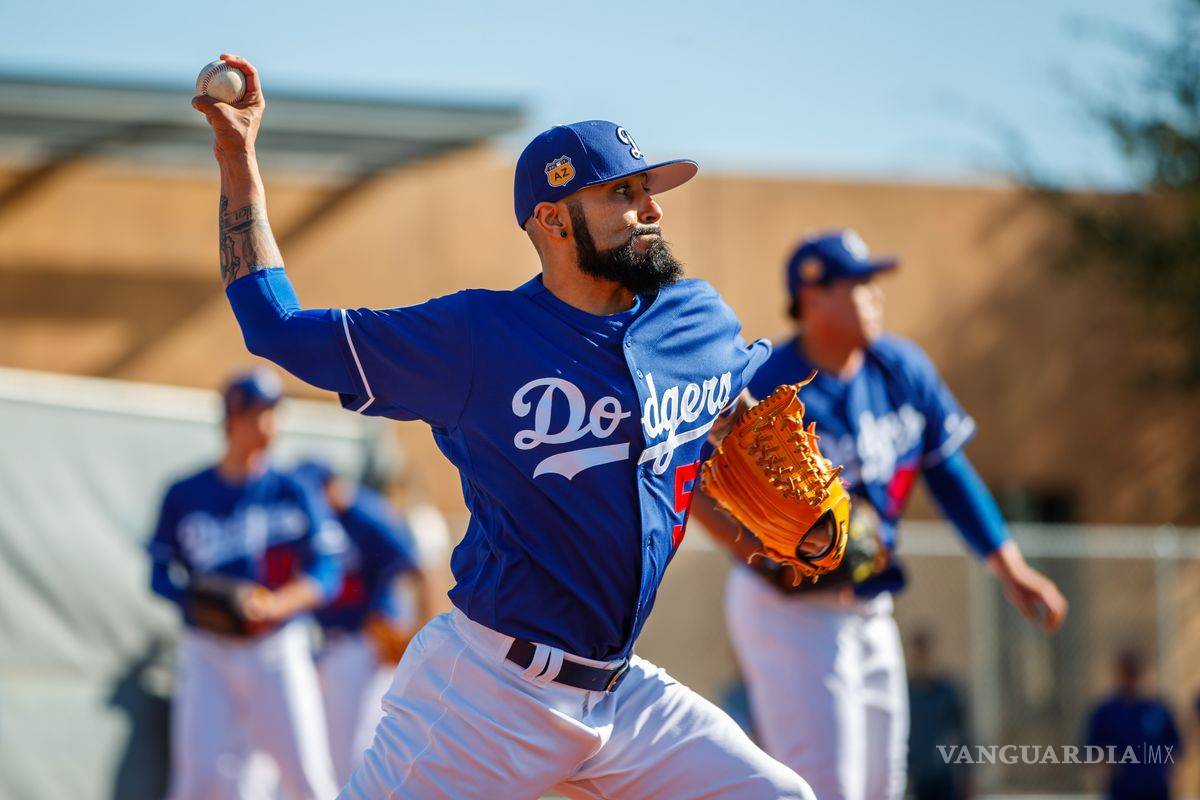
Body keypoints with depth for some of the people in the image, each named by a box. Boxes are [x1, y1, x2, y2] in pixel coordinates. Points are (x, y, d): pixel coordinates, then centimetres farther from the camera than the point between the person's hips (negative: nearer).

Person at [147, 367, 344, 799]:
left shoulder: (292, 493, 3)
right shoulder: (184, 495, 5)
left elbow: (327, 571, -3)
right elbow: (161, 574, 8)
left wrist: (276, 604, -21)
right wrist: (195, 598, -14)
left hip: (277, 653, 0)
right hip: (207, 654, 0)